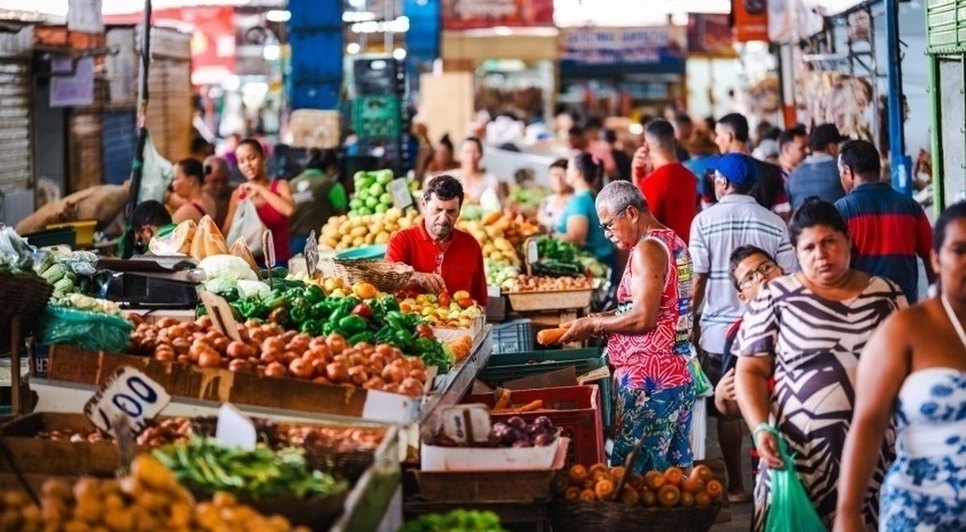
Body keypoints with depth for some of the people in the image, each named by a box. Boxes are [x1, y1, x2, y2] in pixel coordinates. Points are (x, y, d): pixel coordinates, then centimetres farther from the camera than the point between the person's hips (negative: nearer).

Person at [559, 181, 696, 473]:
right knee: (673, 466, 11)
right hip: (678, 372, 10)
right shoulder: (674, 243, 15)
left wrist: (593, 324, -8)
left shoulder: (647, 249, -14)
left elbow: (643, 318, -21)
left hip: (649, 381, -10)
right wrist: (604, 319, 14)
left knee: (633, 469, -6)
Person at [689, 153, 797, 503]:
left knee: (728, 411, 8)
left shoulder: (705, 220, -5)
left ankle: (736, 486, 11)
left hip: (719, 329, -1)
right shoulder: (774, 223, -1)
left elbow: (698, 278, -6)